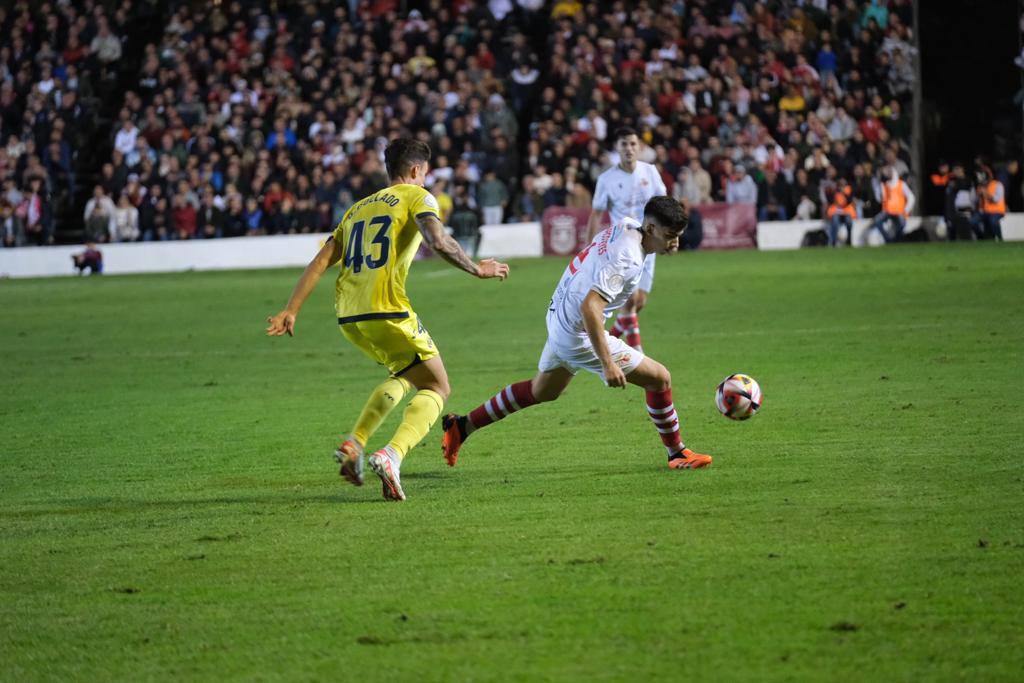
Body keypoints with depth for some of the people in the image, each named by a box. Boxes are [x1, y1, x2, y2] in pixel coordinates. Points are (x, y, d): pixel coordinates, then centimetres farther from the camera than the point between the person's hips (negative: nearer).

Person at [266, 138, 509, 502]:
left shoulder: (358, 208, 24)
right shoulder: (416, 197, 6)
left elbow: (321, 260, 16)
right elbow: (438, 241, -14)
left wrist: (291, 311, 11)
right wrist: (477, 269, 0)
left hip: (348, 317, 7)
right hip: (387, 311, -7)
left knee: (406, 374, 29)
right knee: (436, 388, 6)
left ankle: (354, 444, 14)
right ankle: (391, 456, -18)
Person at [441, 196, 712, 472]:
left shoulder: (625, 225, -2)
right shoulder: (627, 259, -29)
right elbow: (589, 307, -36)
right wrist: (608, 363, -38)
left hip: (559, 317, 10)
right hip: (579, 335, -10)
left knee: (541, 391, 29)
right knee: (659, 379, -3)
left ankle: (462, 426, 36)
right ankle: (678, 454, 11)